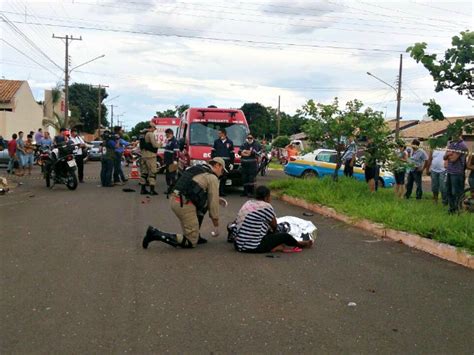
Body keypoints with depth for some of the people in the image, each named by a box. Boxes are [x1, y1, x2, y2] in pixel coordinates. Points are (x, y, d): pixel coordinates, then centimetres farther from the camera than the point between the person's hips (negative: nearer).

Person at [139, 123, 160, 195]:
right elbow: (154, 145, -17)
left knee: (144, 172, 11)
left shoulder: (143, 135, 15)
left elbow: (141, 146, 18)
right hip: (150, 156, -9)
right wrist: (159, 144, 1)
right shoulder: (151, 134, -12)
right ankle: (152, 190, -7)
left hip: (143, 156, 9)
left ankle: (143, 189, 14)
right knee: (152, 172, -5)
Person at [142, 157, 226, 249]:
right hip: (185, 204, -9)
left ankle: (195, 235, 25)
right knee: (191, 243, 0)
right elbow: (214, 202, 1)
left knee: (204, 203, 29)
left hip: (174, 199, 9)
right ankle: (155, 234, -11)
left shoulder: (196, 168, 23)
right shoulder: (212, 177, 0)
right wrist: (216, 226, 11)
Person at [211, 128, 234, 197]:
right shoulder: (216, 141, 9)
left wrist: (232, 163, 7)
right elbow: (213, 151, 9)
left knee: (224, 177, 4)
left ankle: (222, 191, 10)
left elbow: (232, 153, 11)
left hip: (226, 162, 1)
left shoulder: (230, 142, 10)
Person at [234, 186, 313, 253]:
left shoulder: (248, 203, 10)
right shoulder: (266, 207, -13)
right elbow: (274, 225, -1)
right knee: (285, 236, 8)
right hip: (253, 247, -8)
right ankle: (299, 244, 33)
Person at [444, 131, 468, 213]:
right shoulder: (451, 144, 13)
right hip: (449, 171, 8)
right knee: (449, 191, 14)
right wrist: (448, 154, -11)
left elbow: (453, 158, -18)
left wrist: (449, 155, 0)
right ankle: (452, 209, 24)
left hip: (457, 173, -8)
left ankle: (458, 210, 5)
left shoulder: (462, 145, -13)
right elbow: (445, 157, 9)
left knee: (457, 193, -3)